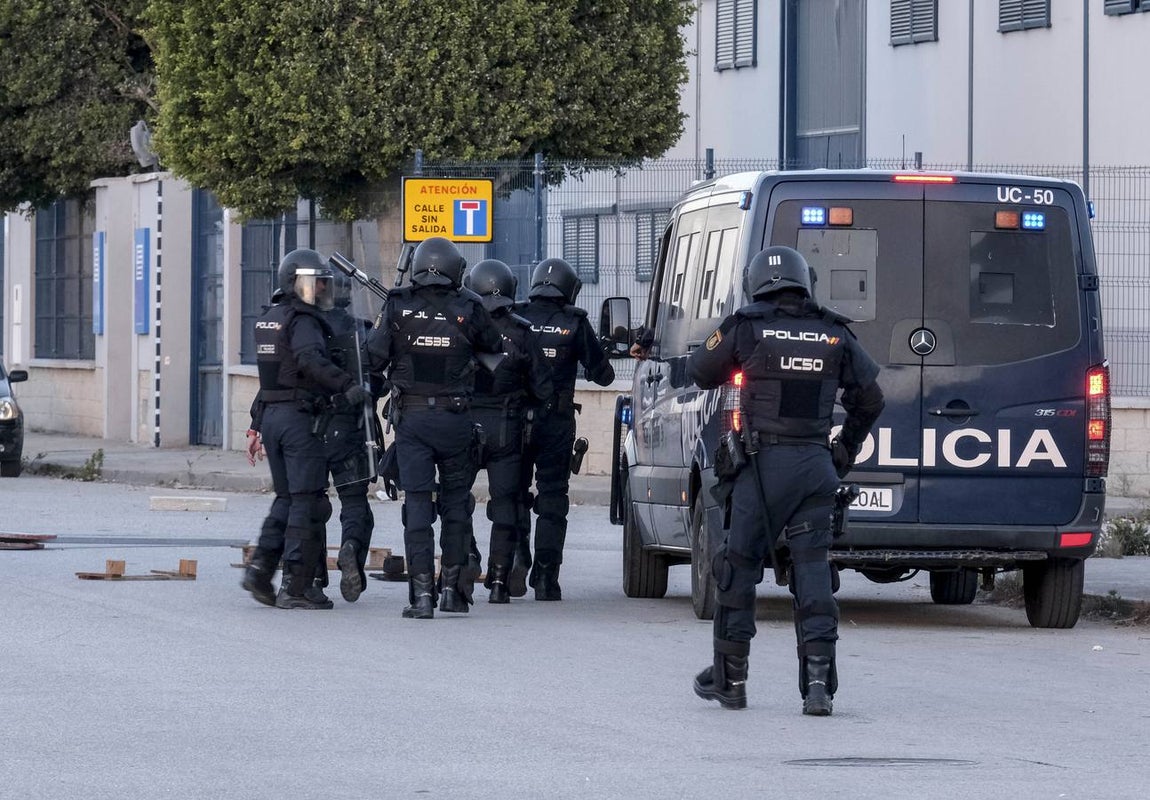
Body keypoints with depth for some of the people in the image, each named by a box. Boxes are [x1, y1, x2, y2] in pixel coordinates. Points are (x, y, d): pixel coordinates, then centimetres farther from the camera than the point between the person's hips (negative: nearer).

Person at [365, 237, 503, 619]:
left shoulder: (398, 307, -6)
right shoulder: (467, 309, -6)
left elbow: (374, 358, -4)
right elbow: (495, 346, 8)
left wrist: (378, 329, 16)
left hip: (411, 416, 0)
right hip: (455, 417, 0)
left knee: (417, 502, 0)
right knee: (455, 500, 14)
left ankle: (422, 592, -6)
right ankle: (452, 585, 15)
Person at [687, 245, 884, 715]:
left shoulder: (746, 329, -4)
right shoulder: (834, 334, 6)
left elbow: (700, 371, 11)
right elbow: (870, 399, 16)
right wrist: (846, 451, 29)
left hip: (765, 464, -3)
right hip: (816, 465, 3)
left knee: (739, 567, 9)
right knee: (812, 569, 3)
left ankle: (730, 678, 15)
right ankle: (818, 677, -9)